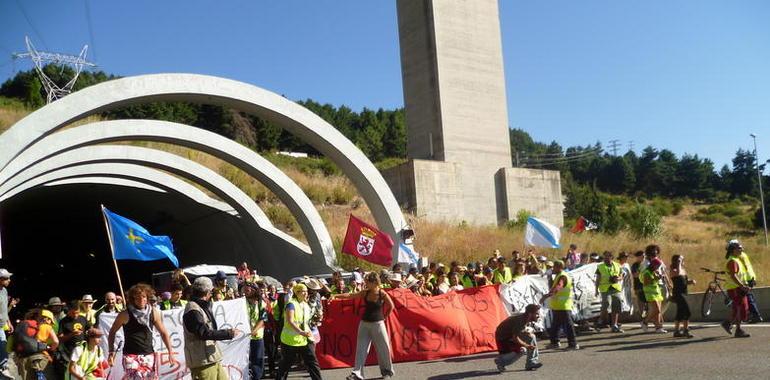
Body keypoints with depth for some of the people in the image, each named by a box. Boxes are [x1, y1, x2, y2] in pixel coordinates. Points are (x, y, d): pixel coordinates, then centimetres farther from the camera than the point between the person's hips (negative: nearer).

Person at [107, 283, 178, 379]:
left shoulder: (154, 313, 0)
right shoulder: (125, 314, -9)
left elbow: (163, 332, 10)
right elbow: (112, 332, 4)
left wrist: (171, 353, 6)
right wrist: (111, 352, -2)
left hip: (148, 355, 4)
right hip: (131, 356, -4)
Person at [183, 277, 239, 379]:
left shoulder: (203, 307, 17)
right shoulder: (192, 310, -17)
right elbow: (204, 333, -24)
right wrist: (229, 333, -18)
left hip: (212, 359, 10)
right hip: (202, 361, -10)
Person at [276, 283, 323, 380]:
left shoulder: (306, 305, 9)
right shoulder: (291, 304, -15)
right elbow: (290, 321, -26)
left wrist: (309, 333, 9)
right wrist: (301, 332, -37)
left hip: (305, 340, 6)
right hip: (290, 340, -6)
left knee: (312, 361, 0)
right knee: (286, 364, 7)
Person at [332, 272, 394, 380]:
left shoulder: (382, 294, -11)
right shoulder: (365, 293, -1)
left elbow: (391, 306, 2)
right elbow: (349, 296, -3)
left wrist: (384, 316, 3)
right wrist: (336, 296, -11)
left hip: (377, 324, -3)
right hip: (364, 323, 3)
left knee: (383, 348, 6)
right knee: (361, 348, -1)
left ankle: (387, 371, 25)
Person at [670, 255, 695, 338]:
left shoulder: (683, 270, 16)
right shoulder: (673, 270, -10)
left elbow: (685, 281, 22)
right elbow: (678, 273, -33)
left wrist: (691, 281, 1)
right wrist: (679, 264, -21)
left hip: (683, 293, 9)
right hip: (678, 293, -9)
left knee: (680, 313, 14)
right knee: (687, 311, -17)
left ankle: (676, 331, 21)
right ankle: (685, 331, -17)